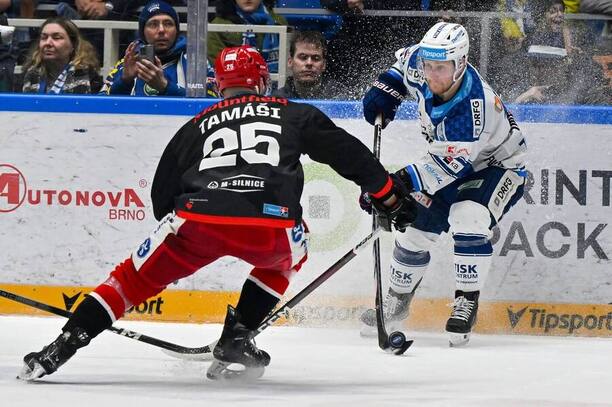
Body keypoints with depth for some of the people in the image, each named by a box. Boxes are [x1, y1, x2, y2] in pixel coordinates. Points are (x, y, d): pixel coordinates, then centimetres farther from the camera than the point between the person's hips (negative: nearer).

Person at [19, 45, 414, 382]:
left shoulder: (197, 126, 29)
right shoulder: (295, 115, 26)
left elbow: (163, 193, 28)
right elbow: (348, 152, 23)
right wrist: (390, 197, 33)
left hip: (198, 219, 1)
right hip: (270, 225, -1)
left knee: (137, 276, 16)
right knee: (288, 255, 34)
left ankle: (60, 348, 2)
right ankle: (237, 336, 21)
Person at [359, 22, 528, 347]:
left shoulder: (472, 109, -40)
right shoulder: (421, 65, -21)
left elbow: (448, 166, -36)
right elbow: (406, 60, 6)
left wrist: (403, 183, -45)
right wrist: (385, 90, -8)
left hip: (498, 165, -7)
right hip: (448, 159, 7)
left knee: (467, 219, -32)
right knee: (414, 228, 5)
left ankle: (467, 302, -19)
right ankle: (397, 302, 26)